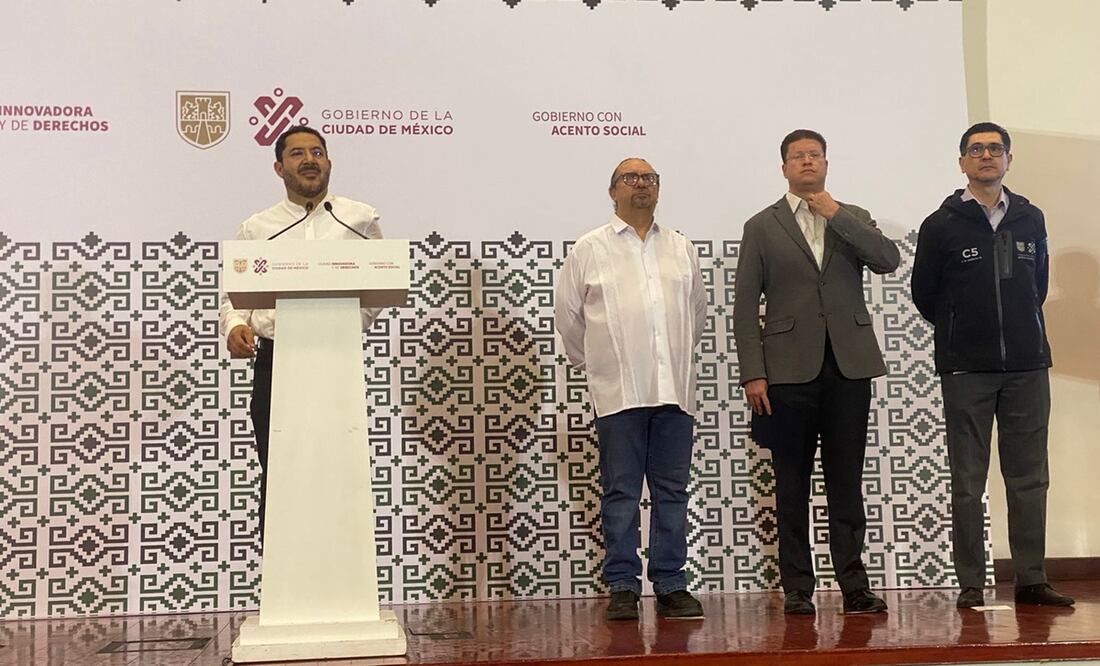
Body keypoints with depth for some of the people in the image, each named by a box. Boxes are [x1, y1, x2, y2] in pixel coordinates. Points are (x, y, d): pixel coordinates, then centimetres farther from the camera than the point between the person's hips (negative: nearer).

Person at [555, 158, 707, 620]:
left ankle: (671, 585, 13)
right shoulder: (590, 250, 5)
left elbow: (698, 310, 22)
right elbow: (567, 314, 10)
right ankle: (623, 587, 7)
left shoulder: (682, 249, 14)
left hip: (674, 390, 3)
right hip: (619, 391, -3)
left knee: (672, 491, 6)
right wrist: (591, 362, 12)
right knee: (621, 493, 0)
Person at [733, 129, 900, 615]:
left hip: (849, 367, 2)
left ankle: (853, 584, 9)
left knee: (846, 483, 4)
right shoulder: (762, 227, 8)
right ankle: (797, 589, 9)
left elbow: (889, 260, -5)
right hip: (790, 370, -1)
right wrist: (752, 374, -7)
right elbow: (745, 307, 2)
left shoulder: (853, 218, 14)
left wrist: (836, 216, -7)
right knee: (792, 487, 3)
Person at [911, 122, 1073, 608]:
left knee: (1029, 477, 5)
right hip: (966, 370, -3)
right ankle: (971, 584, 5)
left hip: (1027, 366, 3)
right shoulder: (941, 226, 0)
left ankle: (1031, 580, 11)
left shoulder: (1030, 219, 10)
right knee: (967, 481, 0)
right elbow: (924, 295, 7)